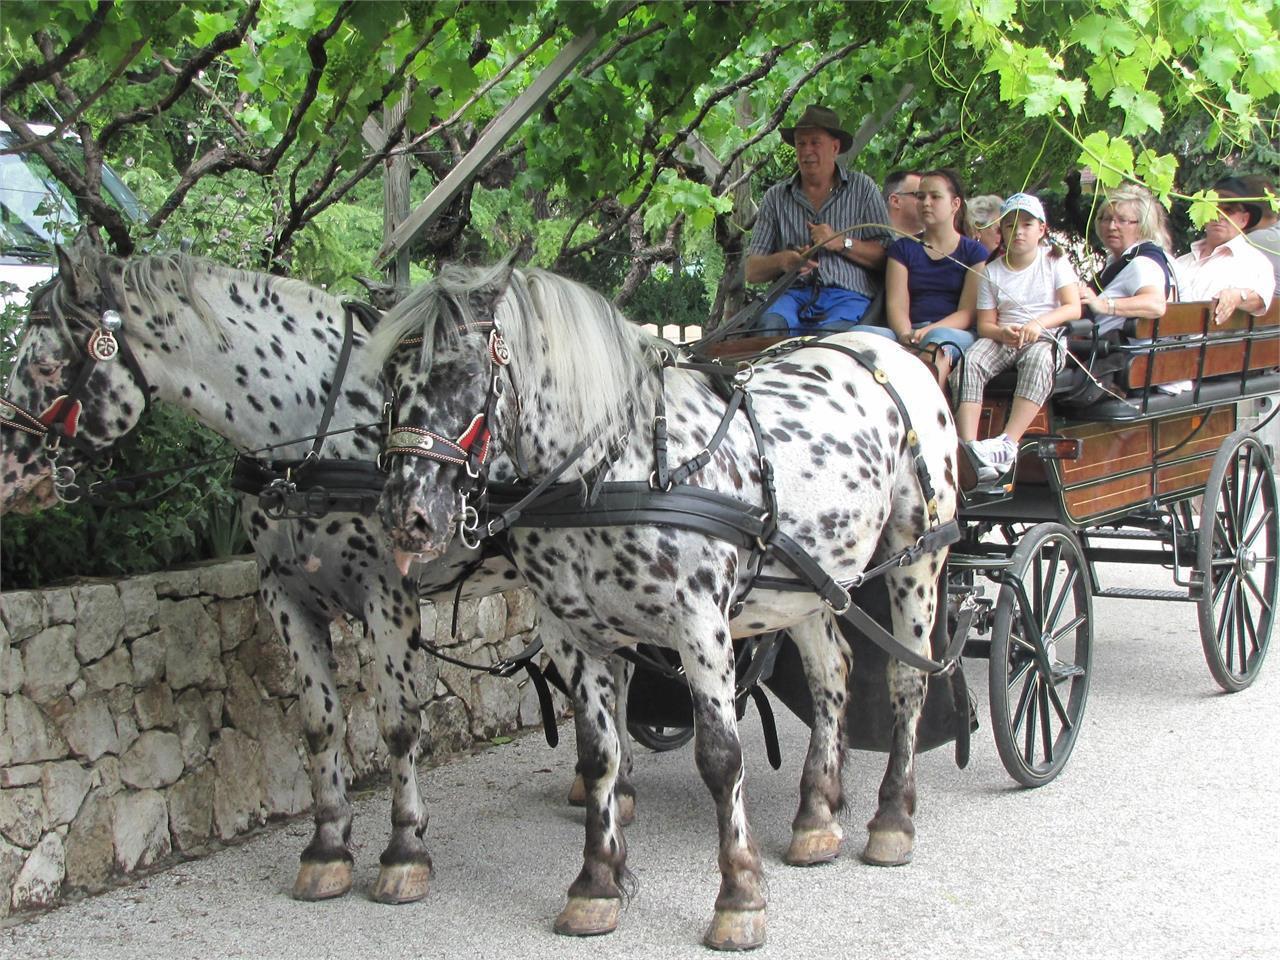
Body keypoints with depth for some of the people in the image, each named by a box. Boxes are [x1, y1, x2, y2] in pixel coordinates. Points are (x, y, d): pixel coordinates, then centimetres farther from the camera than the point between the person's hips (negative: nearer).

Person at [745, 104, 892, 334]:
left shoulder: (862, 189, 14)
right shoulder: (776, 197, 18)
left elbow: (886, 256, 6)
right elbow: (752, 272, 12)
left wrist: (842, 243, -8)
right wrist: (782, 261, -9)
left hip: (848, 296, -1)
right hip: (795, 294, 1)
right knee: (771, 324, -34)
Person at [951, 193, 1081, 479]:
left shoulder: (1055, 261, 8)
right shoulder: (992, 271, 12)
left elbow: (1073, 308, -5)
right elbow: (984, 324, 7)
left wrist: (1040, 322, -24)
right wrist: (1002, 333, -18)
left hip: (1047, 337, -2)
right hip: (1003, 338, 2)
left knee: (1038, 359, -39)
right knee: (969, 362, -29)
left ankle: (1008, 444, -46)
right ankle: (968, 448, -42)